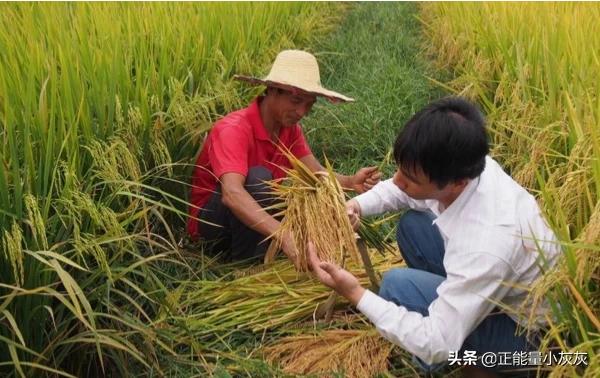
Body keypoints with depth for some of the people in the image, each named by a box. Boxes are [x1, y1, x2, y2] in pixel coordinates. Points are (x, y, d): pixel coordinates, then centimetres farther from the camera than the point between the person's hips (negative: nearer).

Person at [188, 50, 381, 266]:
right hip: (210, 222, -6)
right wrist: (285, 236, -53)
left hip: (256, 219, 7)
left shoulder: (290, 128, -3)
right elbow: (232, 194, -42)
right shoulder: (234, 129, -27)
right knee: (258, 177, -34)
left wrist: (350, 182, -34)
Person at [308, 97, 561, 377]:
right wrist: (357, 205, -15)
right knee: (413, 224, 3)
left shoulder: (486, 246, -40)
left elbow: (437, 345, -33)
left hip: (522, 330, -7)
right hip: (505, 284, 8)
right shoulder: (464, 167, -18)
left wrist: (356, 294, -34)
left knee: (398, 285, -21)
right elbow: (401, 189, 4)